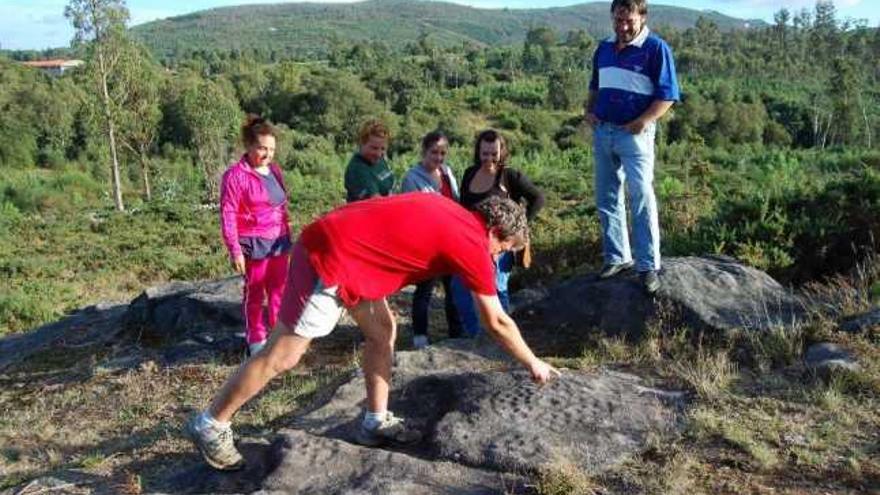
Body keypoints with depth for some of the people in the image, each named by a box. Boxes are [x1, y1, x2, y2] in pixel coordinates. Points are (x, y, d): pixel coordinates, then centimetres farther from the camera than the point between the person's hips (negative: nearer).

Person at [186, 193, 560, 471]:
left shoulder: (451, 213, 13)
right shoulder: (472, 243, -9)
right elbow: (497, 323, -2)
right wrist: (534, 365, 10)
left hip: (337, 243, 10)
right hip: (332, 260, -10)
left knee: (383, 331, 14)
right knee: (282, 356, 0)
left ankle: (376, 422, 22)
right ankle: (211, 425, 13)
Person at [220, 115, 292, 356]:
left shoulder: (275, 170, 8)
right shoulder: (235, 175, -12)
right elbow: (227, 216, -13)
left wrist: (288, 237, 17)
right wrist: (235, 251, -17)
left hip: (278, 242, 6)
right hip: (254, 244, -6)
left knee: (279, 290, 11)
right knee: (254, 293, 7)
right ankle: (256, 339, 19)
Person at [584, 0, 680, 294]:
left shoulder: (656, 48, -8)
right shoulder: (604, 48, 12)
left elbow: (667, 95, -10)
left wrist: (643, 122, -21)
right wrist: (588, 110, 6)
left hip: (634, 134, -6)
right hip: (602, 132, 7)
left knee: (641, 199, -9)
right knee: (607, 199, 10)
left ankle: (649, 266, -3)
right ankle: (616, 257, 21)